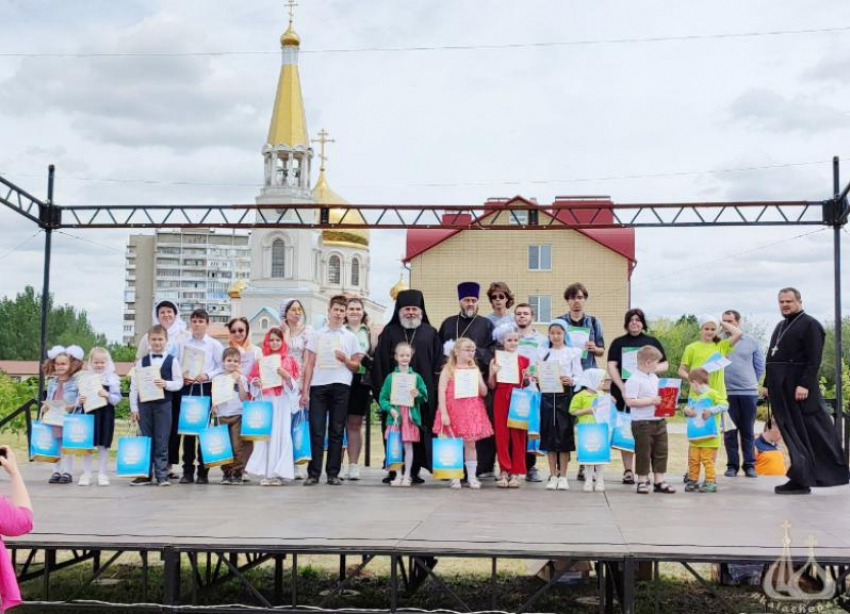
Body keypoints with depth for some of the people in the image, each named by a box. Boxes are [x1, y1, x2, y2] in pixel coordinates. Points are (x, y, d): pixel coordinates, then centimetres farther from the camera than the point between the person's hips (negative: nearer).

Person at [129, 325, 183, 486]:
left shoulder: (172, 361, 1)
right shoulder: (142, 361, 6)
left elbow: (179, 383, 0)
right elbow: (134, 385, 5)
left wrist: (166, 384, -20)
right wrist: (134, 408, 0)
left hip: (163, 404, -2)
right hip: (144, 404, 2)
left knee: (162, 441, 0)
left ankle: (162, 474, 5)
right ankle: (145, 474, 14)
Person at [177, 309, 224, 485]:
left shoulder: (214, 345, 2)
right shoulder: (182, 344, 7)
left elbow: (222, 366, 0)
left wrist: (207, 375, -14)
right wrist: (181, 377, -9)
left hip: (205, 388, -2)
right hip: (187, 388, 2)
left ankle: (203, 472, 7)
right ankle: (187, 471, 9)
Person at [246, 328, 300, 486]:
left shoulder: (289, 362, 7)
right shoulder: (260, 362, 11)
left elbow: (293, 387, 3)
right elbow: (252, 381, 15)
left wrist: (286, 376, -15)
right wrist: (255, 383, -7)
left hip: (282, 403, -1)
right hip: (264, 402, 1)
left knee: (280, 434, -5)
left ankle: (278, 473, -2)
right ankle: (265, 473, 0)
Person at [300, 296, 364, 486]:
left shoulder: (350, 337, 11)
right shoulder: (317, 335, 12)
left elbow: (356, 366, 12)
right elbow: (309, 364, 10)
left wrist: (345, 360, -10)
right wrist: (305, 390, 3)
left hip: (340, 386, 0)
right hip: (318, 385, 0)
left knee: (337, 431, 2)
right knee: (316, 431, -3)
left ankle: (333, 473, 7)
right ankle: (313, 473, 0)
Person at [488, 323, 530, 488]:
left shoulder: (523, 360, 5)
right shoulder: (496, 360, 3)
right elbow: (492, 386, 3)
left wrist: (526, 378, -9)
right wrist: (493, 373, -14)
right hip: (501, 399, 0)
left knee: (518, 435, 0)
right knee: (502, 434, 1)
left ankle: (515, 472, 7)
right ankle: (504, 471, 9)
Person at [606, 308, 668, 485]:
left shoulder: (652, 342, 12)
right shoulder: (618, 343, 11)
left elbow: (665, 365, 11)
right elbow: (611, 366, 2)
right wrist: (622, 387, -11)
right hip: (624, 391, 0)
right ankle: (628, 471, 3)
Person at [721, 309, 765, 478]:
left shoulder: (750, 341, 4)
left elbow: (760, 365, 11)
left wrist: (751, 382, 12)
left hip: (748, 392, 1)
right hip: (726, 393, -1)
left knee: (748, 432, 7)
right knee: (730, 432, 3)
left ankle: (749, 465, 13)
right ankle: (732, 465, 10)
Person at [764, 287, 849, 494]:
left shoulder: (810, 324, -6)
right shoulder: (780, 326, 20)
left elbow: (814, 359, -14)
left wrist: (805, 384, -21)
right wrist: (768, 383, 15)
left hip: (799, 387, -8)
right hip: (780, 390, 8)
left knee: (813, 434, -2)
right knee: (791, 434, 9)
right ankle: (800, 479, 13)